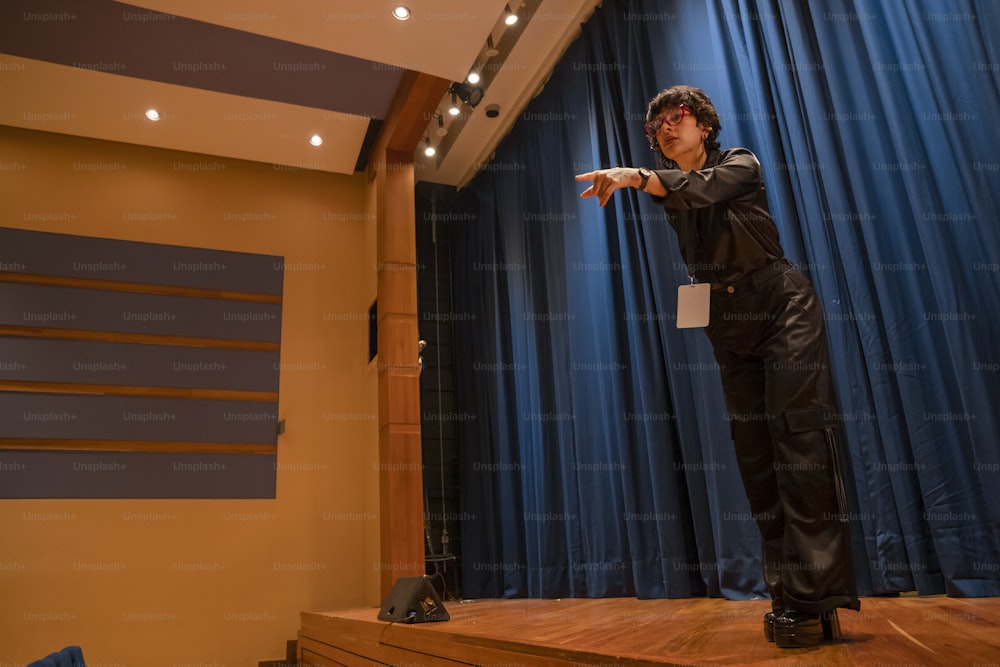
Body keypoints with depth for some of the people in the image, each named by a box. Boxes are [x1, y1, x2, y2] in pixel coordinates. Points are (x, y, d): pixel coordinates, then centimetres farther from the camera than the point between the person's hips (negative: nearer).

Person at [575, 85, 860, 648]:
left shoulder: (740, 164, -2)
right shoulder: (669, 192, 12)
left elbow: (704, 188, -25)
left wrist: (636, 176, -37)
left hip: (783, 309, -5)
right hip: (729, 328, 5)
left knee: (801, 439, -14)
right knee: (755, 453, 0)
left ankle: (818, 599, -12)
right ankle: (790, 597, 5)